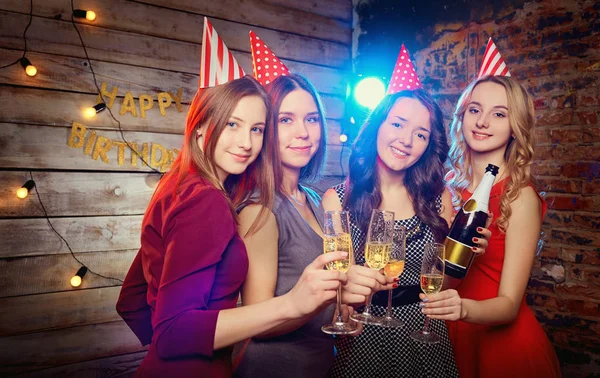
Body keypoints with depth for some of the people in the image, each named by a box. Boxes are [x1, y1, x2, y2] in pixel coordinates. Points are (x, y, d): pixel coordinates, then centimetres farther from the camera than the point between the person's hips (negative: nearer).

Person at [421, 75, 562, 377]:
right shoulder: (451, 183, -6)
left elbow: (509, 303, -21)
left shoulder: (520, 197, -17)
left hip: (502, 340, -3)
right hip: (451, 335, 4)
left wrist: (463, 308, -40)